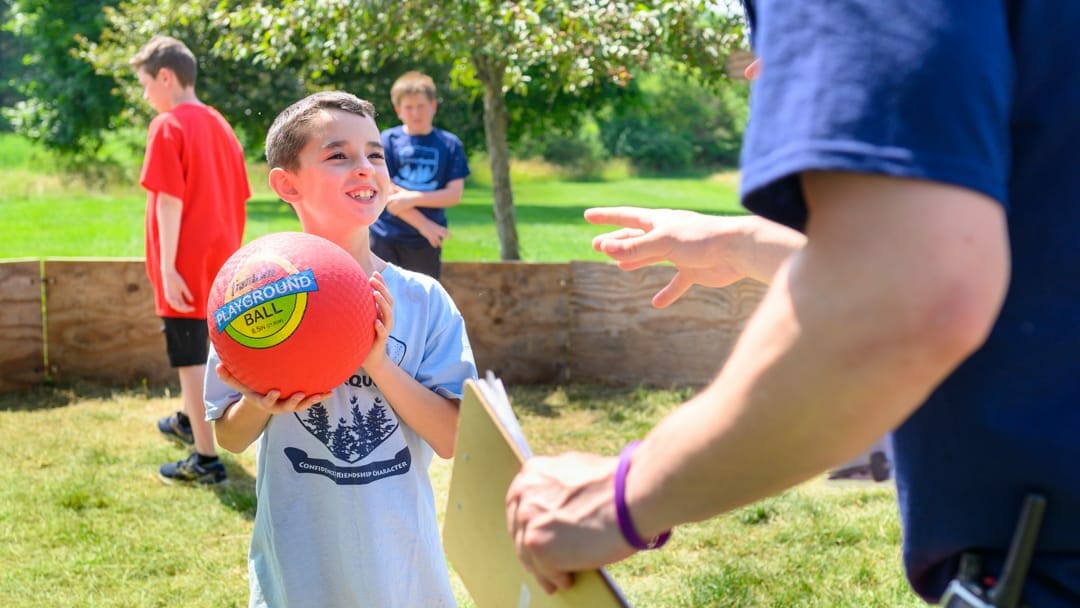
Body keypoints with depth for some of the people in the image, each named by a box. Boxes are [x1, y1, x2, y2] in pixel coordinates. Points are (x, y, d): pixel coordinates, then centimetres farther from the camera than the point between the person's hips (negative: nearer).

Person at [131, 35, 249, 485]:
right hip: (219, 259, 8)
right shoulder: (219, 125, 10)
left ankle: (206, 459, 2)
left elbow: (170, 199, -19)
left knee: (191, 358, -1)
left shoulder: (168, 126, -13)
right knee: (199, 344, 25)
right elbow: (237, 197, 12)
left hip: (186, 265, -8)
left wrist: (167, 266, -18)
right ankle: (188, 421, 45)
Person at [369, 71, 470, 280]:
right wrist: (423, 224, -11)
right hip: (386, 238, -1)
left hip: (427, 242, 1)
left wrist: (413, 198, -16)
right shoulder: (388, 140, -1)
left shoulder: (450, 144, 4)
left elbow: (454, 194, -3)